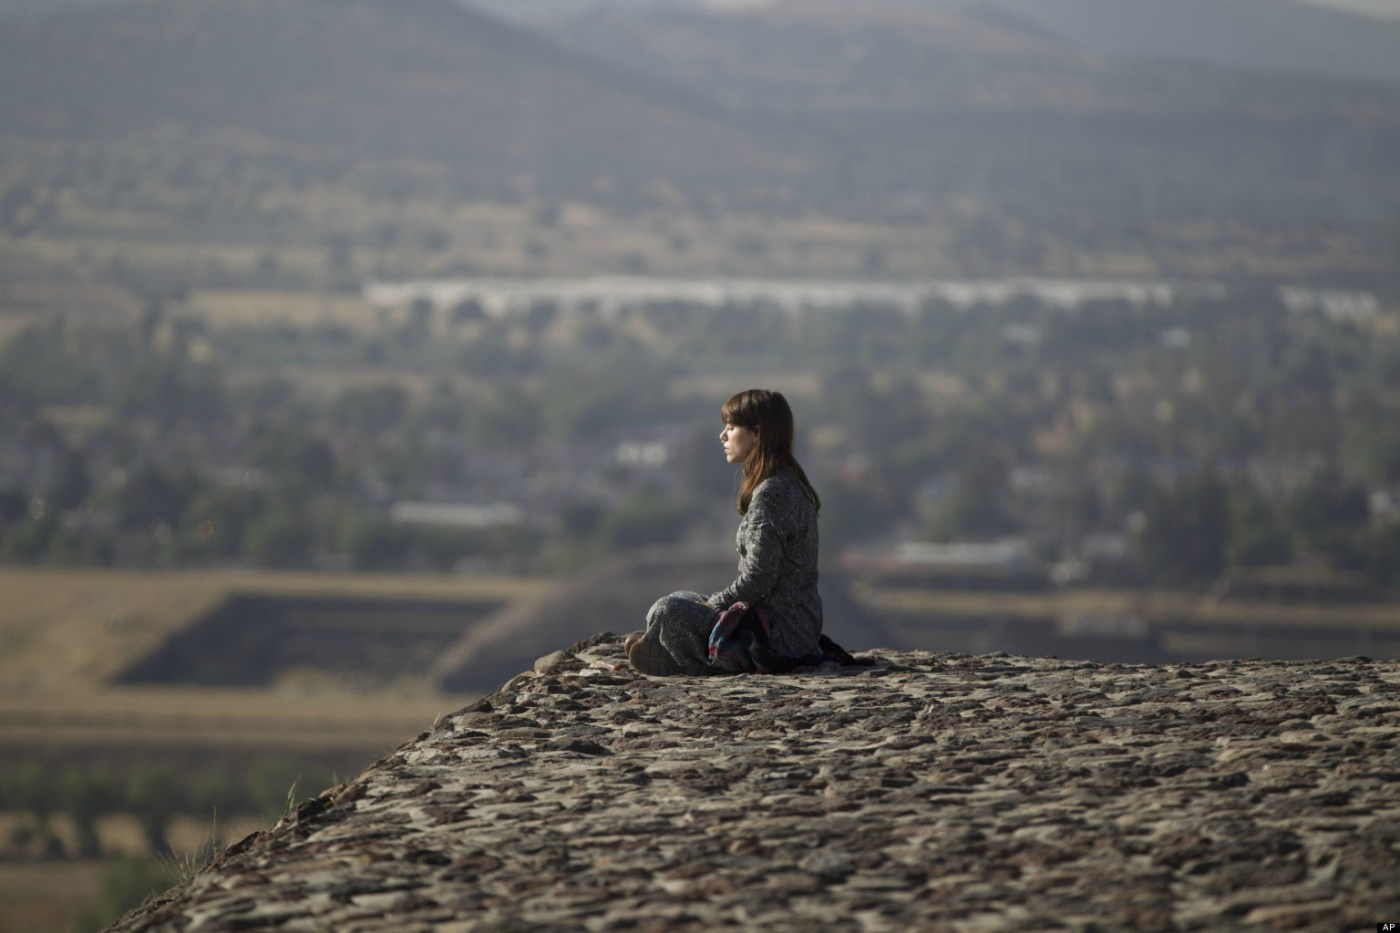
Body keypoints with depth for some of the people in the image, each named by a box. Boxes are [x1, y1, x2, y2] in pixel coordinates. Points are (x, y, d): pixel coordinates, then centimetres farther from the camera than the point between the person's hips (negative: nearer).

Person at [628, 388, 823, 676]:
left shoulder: (770, 494, -19)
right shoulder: (791, 485, 13)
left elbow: (757, 580, -21)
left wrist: (712, 604, -7)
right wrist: (716, 603, 12)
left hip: (780, 637, -11)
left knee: (668, 610, -20)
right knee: (681, 600, 22)